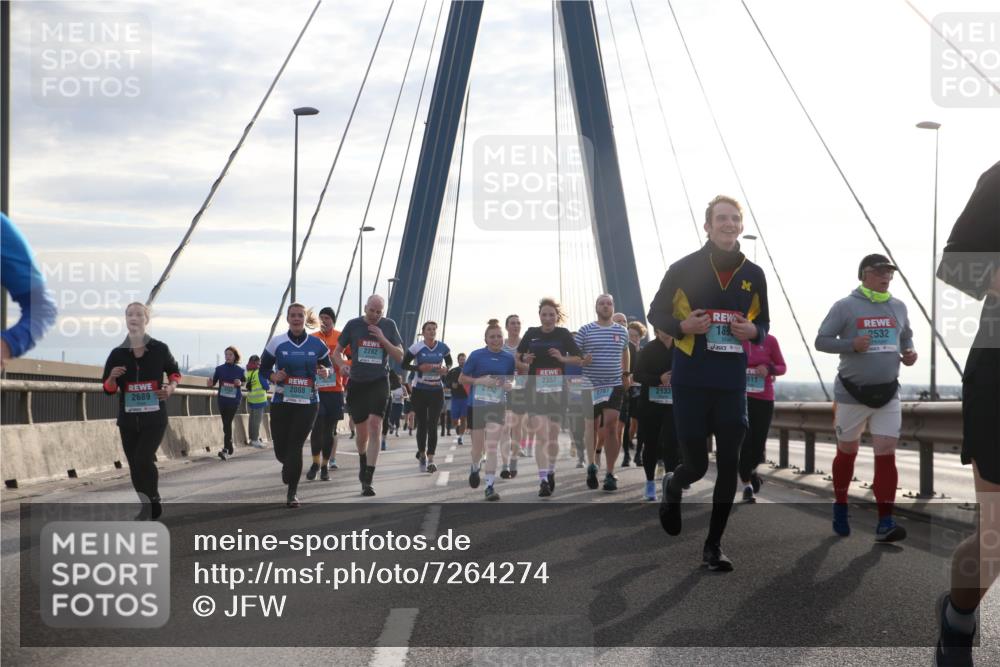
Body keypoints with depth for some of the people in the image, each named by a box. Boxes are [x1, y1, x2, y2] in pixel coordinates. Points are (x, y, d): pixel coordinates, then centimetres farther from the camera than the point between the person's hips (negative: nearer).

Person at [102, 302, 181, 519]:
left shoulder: (159, 349, -3)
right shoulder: (117, 353, 1)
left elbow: (174, 372, 15)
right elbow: (108, 389, 6)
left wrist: (171, 387, -6)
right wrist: (112, 378, -16)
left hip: (154, 418, -3)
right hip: (128, 420, 3)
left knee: (143, 460, -19)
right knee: (135, 466, 8)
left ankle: (153, 501, 1)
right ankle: (148, 508, 23)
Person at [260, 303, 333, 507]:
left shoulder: (317, 344, 2)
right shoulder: (277, 343, 0)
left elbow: (328, 365, 13)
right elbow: (263, 368, 9)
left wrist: (326, 372, -10)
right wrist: (273, 376, -13)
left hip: (308, 403, -1)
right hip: (281, 402, 1)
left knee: (296, 446, -10)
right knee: (281, 449, 3)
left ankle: (292, 493, 1)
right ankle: (288, 466, 42)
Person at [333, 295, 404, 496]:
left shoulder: (389, 325, 2)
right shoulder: (353, 325, 2)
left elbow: (399, 356, 1)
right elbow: (337, 352, 9)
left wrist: (382, 339, -12)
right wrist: (342, 365, -12)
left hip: (379, 382, -1)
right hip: (357, 383, 1)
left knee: (374, 426, -18)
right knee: (362, 433, 9)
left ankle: (367, 479, -19)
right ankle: (363, 463, 41)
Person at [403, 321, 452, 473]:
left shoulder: (443, 348, -1)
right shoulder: (416, 347, -8)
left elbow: (449, 362, 16)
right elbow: (404, 364, -3)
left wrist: (446, 369, -7)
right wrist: (419, 367, -18)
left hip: (437, 391, 1)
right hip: (420, 390, -1)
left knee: (433, 425, -4)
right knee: (422, 424, 5)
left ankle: (430, 459, -2)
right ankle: (422, 453, 26)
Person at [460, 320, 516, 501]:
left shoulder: (509, 357, 2)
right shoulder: (476, 355, -6)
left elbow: (511, 378, 17)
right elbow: (461, 378, -1)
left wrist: (510, 384, -7)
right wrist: (480, 380, -17)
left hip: (497, 406, 1)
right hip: (477, 405, -1)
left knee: (492, 447, -10)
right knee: (478, 447, 11)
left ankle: (490, 486, -9)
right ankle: (475, 468, 45)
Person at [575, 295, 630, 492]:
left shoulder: (622, 331, 8)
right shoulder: (585, 331, 0)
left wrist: (626, 374, 25)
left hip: (615, 385, 0)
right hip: (591, 386, 0)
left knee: (611, 426, -11)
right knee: (591, 426, 7)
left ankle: (609, 474, -8)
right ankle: (591, 464, 23)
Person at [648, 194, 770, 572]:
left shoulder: (753, 274, 7)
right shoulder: (684, 268, -2)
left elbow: (763, 321, 18)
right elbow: (656, 313, 5)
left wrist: (753, 331, -5)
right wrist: (683, 326, -15)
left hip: (732, 384, 3)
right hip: (690, 381, -3)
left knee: (729, 464, 0)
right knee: (696, 464, 0)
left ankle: (713, 546, 13)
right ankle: (672, 488, 38)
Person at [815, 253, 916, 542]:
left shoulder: (898, 307, 6)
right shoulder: (845, 306, -9)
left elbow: (906, 337, 21)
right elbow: (821, 340, -8)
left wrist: (909, 353, -1)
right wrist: (852, 345, -22)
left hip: (888, 394, 3)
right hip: (852, 393, -3)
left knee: (886, 454, -6)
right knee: (847, 451, 12)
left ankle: (885, 522, -6)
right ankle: (840, 507, 33)